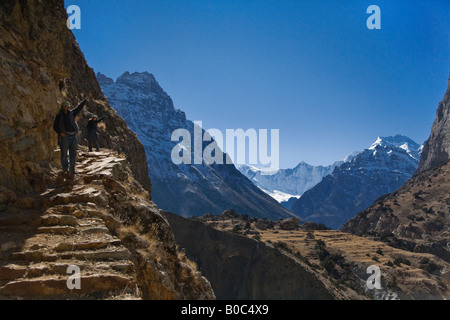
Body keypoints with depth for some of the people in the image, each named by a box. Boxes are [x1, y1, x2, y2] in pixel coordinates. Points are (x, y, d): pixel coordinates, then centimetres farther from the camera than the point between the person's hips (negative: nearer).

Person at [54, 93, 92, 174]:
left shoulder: (72, 113, 15)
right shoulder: (59, 115, 7)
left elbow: (79, 107, 13)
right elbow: (55, 126, 5)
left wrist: (86, 99, 7)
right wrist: (60, 132, -11)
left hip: (73, 135, 4)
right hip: (64, 136, -4)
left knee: (73, 153, 4)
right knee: (64, 153, -2)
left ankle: (72, 169, 9)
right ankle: (65, 168, 6)